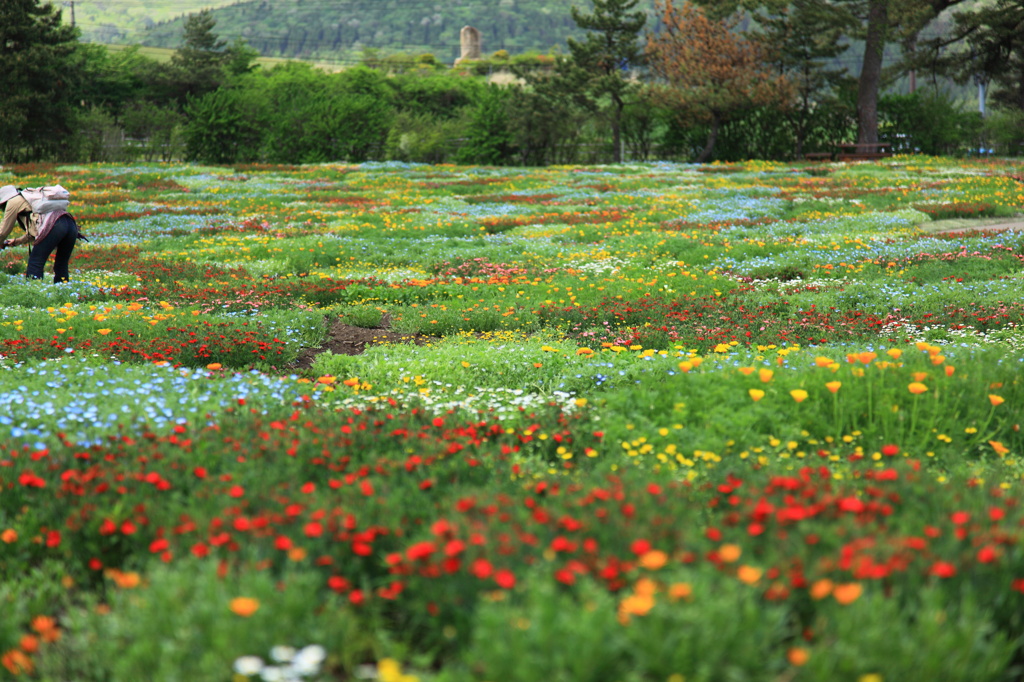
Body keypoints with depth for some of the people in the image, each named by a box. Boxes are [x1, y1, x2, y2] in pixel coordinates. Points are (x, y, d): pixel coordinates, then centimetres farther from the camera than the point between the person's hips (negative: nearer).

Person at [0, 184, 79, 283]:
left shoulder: (14, 202, 17)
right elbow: (32, 233, 46)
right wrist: (16, 241, 53)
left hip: (52, 226, -8)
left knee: (35, 264, -2)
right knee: (61, 267, 13)